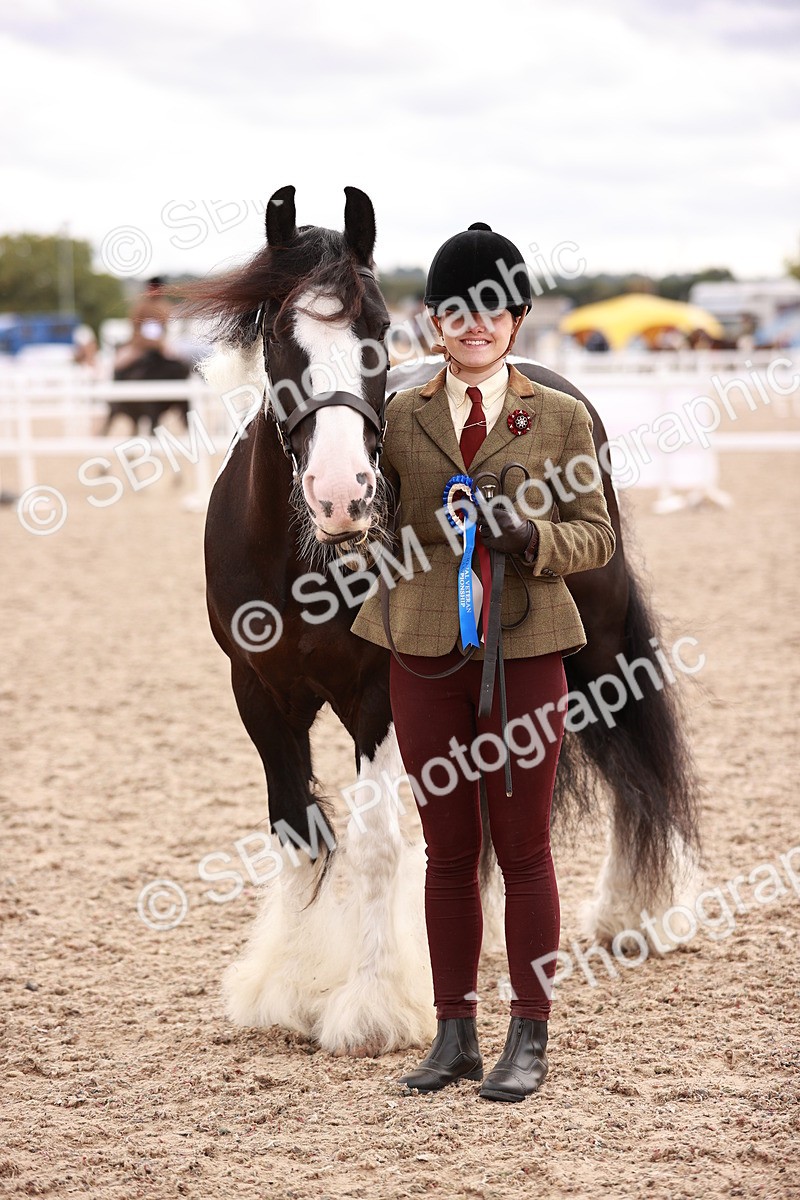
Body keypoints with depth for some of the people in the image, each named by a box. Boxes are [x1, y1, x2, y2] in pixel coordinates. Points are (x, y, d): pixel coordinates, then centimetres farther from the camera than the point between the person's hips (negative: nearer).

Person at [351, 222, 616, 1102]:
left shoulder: (560, 418, 5)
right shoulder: (398, 417, 8)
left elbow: (596, 535, 3)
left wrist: (532, 537, -16)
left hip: (522, 651, -1)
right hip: (426, 652, 2)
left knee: (523, 848, 2)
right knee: (446, 849, 7)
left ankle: (528, 1039, 10)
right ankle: (454, 1034, 15)